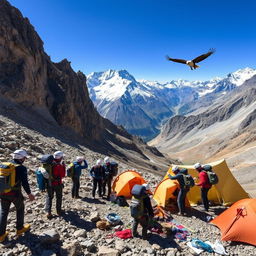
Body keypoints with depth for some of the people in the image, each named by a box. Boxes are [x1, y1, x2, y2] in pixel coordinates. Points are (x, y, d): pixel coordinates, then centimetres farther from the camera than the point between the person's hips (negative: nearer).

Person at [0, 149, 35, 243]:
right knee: (20, 209, 19)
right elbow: (24, 183, -18)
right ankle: (20, 228, 31)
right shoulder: (22, 168, -15)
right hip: (15, 194, -5)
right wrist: (29, 194, -6)